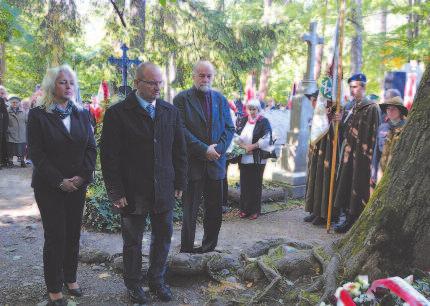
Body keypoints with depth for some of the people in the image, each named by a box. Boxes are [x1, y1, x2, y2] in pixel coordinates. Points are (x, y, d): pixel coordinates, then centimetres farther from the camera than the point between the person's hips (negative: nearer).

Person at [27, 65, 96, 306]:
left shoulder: (82, 114, 7)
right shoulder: (38, 115, -5)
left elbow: (91, 148, 5)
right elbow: (36, 153, -9)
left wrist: (83, 176, -8)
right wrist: (60, 181, -14)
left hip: (78, 185, 4)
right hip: (49, 187, -3)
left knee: (73, 233, 10)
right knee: (55, 236, 0)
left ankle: (71, 279, 26)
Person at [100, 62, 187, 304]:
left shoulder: (171, 111, 5)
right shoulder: (118, 113, -8)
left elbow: (179, 150, 9)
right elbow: (109, 156, -8)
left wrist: (180, 182, 6)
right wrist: (116, 192, -10)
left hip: (164, 190, 4)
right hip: (133, 192, -3)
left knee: (163, 238, 15)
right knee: (133, 241, 13)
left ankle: (157, 280, 36)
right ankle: (134, 284, 33)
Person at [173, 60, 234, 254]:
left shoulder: (221, 99, 11)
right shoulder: (182, 99, -2)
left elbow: (229, 128, 8)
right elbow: (181, 130, -11)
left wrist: (217, 149, -7)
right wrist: (204, 149, -16)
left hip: (216, 163, 4)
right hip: (192, 163, -4)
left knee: (215, 210, 10)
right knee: (190, 210, 4)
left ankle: (209, 247, 24)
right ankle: (186, 249, 16)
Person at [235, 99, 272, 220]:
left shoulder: (263, 122, -3)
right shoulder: (244, 120, 10)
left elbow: (266, 139, -11)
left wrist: (252, 146, -13)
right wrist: (242, 145, -10)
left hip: (257, 159, -4)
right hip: (244, 158, 4)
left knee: (255, 184, 2)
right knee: (244, 183, 6)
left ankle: (255, 210, 12)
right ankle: (244, 209, 17)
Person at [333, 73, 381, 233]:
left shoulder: (372, 108, -9)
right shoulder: (351, 107, 14)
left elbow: (374, 135, -14)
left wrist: (369, 156, -18)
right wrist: (339, 122, -3)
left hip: (362, 156, -8)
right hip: (348, 153, 8)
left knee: (358, 187, -1)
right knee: (346, 185, 10)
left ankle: (353, 220, 7)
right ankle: (348, 217, 21)